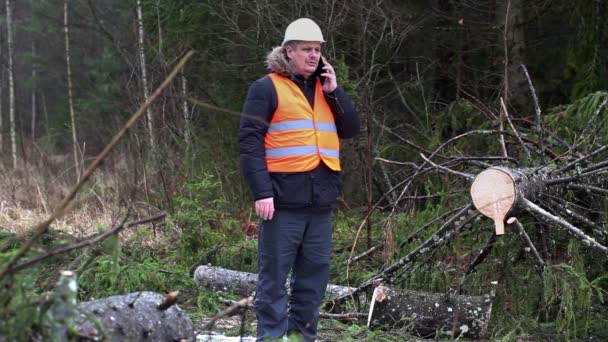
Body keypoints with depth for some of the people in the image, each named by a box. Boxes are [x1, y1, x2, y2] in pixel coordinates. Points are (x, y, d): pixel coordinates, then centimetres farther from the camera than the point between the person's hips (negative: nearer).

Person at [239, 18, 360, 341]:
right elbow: (250, 141, -8)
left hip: (321, 200, 6)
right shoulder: (267, 88, -2)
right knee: (275, 275, -2)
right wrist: (262, 191, -16)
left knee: (314, 274, 10)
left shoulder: (325, 90, 18)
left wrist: (334, 92, 0)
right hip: (284, 198, -6)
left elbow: (352, 129, 11)